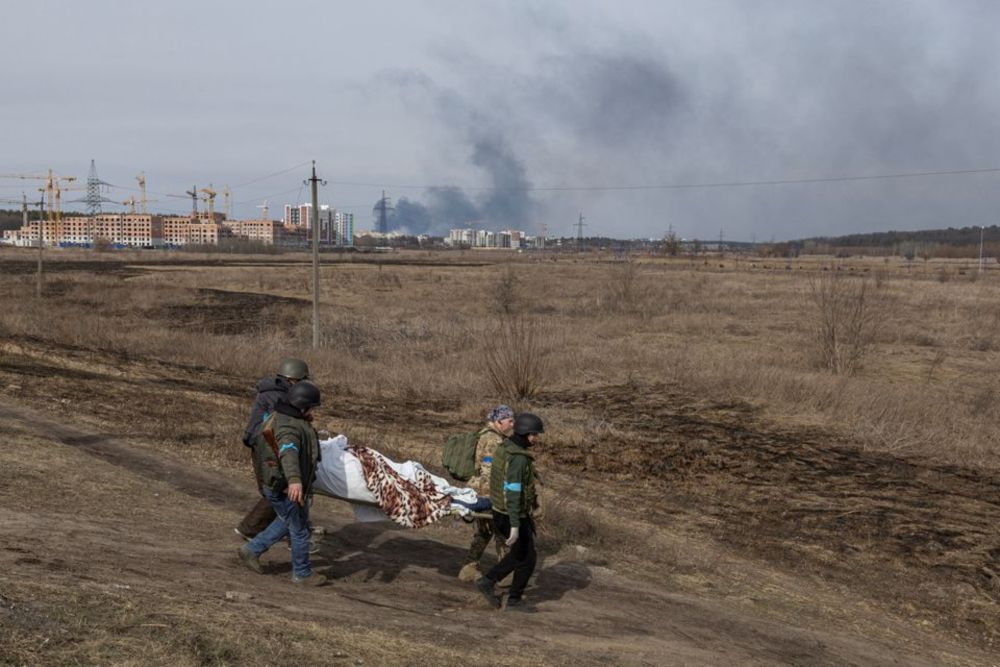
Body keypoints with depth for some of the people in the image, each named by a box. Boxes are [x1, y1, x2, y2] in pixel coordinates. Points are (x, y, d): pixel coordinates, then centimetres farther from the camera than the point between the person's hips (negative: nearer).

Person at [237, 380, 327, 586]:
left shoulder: (280, 418, 5)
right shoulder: (288, 428, -28)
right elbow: (288, 453, -48)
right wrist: (294, 480, -64)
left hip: (278, 484, 10)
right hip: (284, 489, -10)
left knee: (287, 522, 27)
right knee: (299, 529, 6)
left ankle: (252, 550, 30)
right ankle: (302, 573, 22)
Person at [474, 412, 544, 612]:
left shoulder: (504, 447, 4)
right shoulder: (518, 458, -26)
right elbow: (513, 492, -31)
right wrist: (515, 526, -32)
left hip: (500, 511, 9)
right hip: (513, 516, -9)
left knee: (519, 554, 24)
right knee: (527, 558, 8)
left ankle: (488, 581, 23)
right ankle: (514, 600, 19)